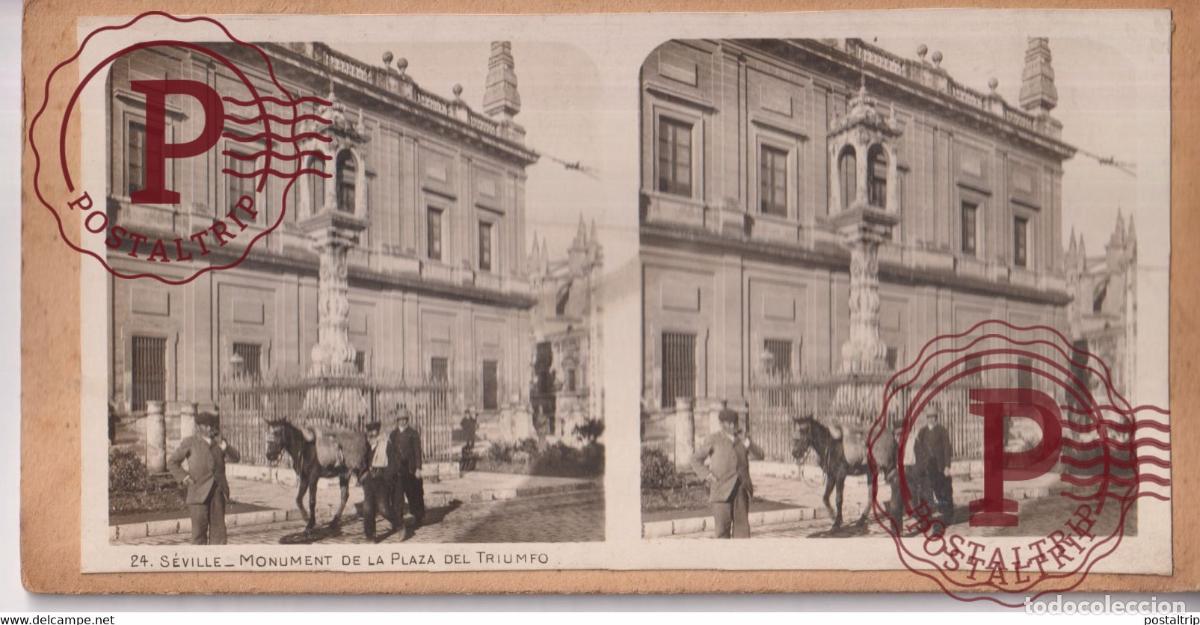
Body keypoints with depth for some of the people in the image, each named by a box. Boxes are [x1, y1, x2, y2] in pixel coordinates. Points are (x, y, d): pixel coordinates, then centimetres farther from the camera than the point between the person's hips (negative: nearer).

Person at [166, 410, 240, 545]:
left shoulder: (219, 441, 12)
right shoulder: (190, 443, 1)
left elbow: (235, 458, -1)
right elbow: (172, 463, 6)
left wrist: (223, 445, -17)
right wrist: (185, 477, -7)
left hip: (218, 491, 3)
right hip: (199, 492, -3)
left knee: (218, 527, 3)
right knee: (200, 529, -3)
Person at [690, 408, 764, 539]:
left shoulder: (741, 440, 13)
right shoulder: (713, 440, 1)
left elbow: (759, 455, 3)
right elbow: (696, 460, 3)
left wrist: (749, 445, -16)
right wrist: (708, 475, -9)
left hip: (741, 488, 4)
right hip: (722, 489, -4)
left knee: (741, 523, 2)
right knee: (723, 524, -7)